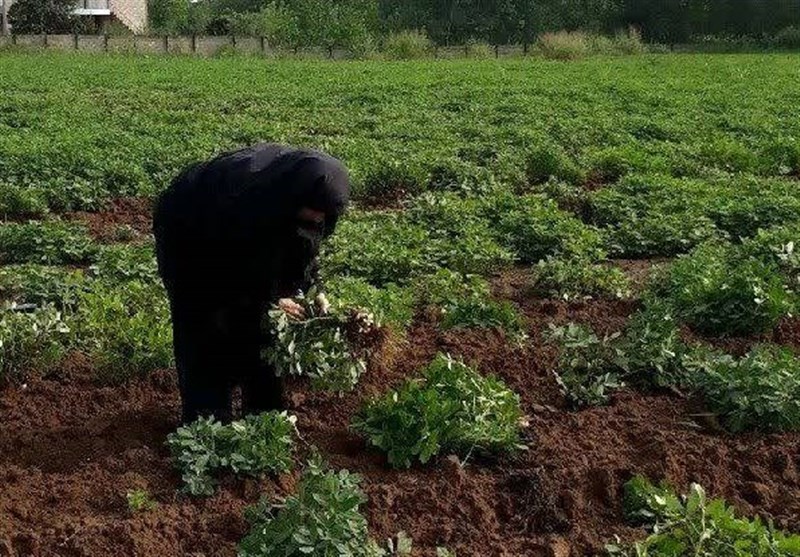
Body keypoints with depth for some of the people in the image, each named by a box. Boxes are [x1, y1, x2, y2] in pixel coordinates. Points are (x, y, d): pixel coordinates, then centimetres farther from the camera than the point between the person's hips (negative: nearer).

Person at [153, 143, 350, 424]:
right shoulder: (245, 193, -42)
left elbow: (305, 243, -4)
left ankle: (263, 412, 16)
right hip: (187, 235, -6)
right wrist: (271, 299, -26)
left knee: (257, 327, 4)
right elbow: (222, 265, -29)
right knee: (208, 336, -9)